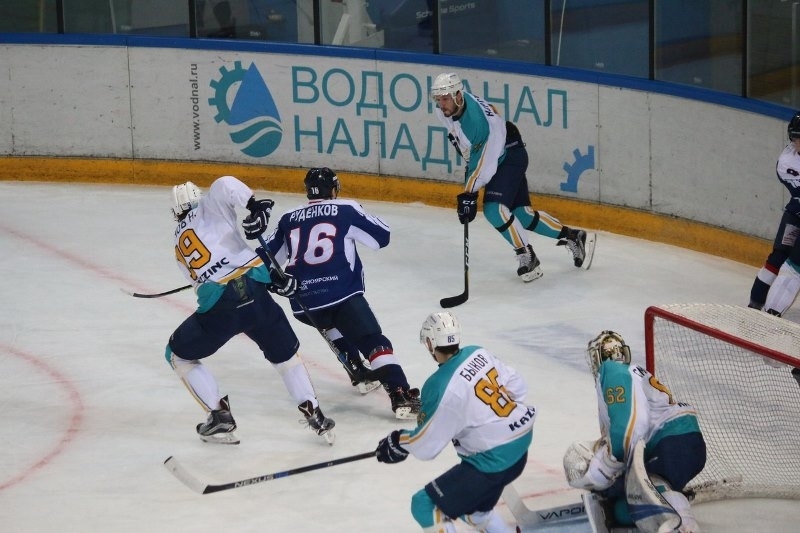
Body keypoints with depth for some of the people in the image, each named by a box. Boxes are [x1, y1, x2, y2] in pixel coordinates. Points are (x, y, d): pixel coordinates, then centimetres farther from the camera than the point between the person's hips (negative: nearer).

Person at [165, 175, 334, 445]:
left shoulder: (180, 245, 26)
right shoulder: (210, 208, 16)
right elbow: (225, 185, -8)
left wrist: (271, 280, 22)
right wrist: (255, 204, -13)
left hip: (218, 308, 0)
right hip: (253, 291, 0)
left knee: (178, 355, 24)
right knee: (285, 353, 24)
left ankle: (220, 418, 19)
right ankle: (314, 415, 20)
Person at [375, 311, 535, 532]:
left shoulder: (441, 388, -21)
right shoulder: (479, 354, -1)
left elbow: (425, 445, -14)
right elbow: (517, 387, 10)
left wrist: (398, 442, 6)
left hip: (492, 461, -9)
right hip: (519, 449, 9)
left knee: (426, 506, -1)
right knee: (473, 507, 29)